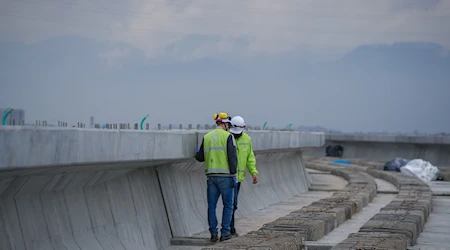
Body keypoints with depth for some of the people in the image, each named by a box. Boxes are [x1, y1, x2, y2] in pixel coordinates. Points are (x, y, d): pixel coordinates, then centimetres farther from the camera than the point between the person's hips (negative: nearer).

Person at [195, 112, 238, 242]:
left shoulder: (206, 137, 9)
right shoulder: (228, 136, -6)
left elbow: (200, 157, 11)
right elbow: (232, 157, -13)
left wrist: (198, 152, 34)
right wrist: (234, 174, -7)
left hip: (211, 176, 4)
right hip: (225, 176, -4)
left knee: (212, 205, 8)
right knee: (228, 205, 7)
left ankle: (213, 234, 7)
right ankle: (225, 233, 6)